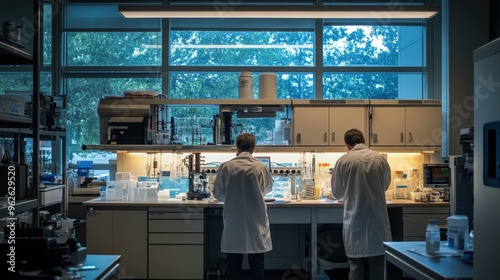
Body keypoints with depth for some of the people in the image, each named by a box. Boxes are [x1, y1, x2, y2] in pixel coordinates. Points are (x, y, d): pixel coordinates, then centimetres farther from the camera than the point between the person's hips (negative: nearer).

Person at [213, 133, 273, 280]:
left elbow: (218, 194, 1)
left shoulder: (225, 167, -7)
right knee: (256, 263, 10)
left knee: (233, 262, 11)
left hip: (233, 222, 1)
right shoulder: (262, 168, -7)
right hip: (256, 221, 0)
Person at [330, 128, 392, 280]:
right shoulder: (380, 158, -2)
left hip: (354, 221, -1)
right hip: (377, 219, 2)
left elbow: (337, 192, 1)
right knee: (378, 267, 12)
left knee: (355, 267, 9)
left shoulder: (343, 160, -8)